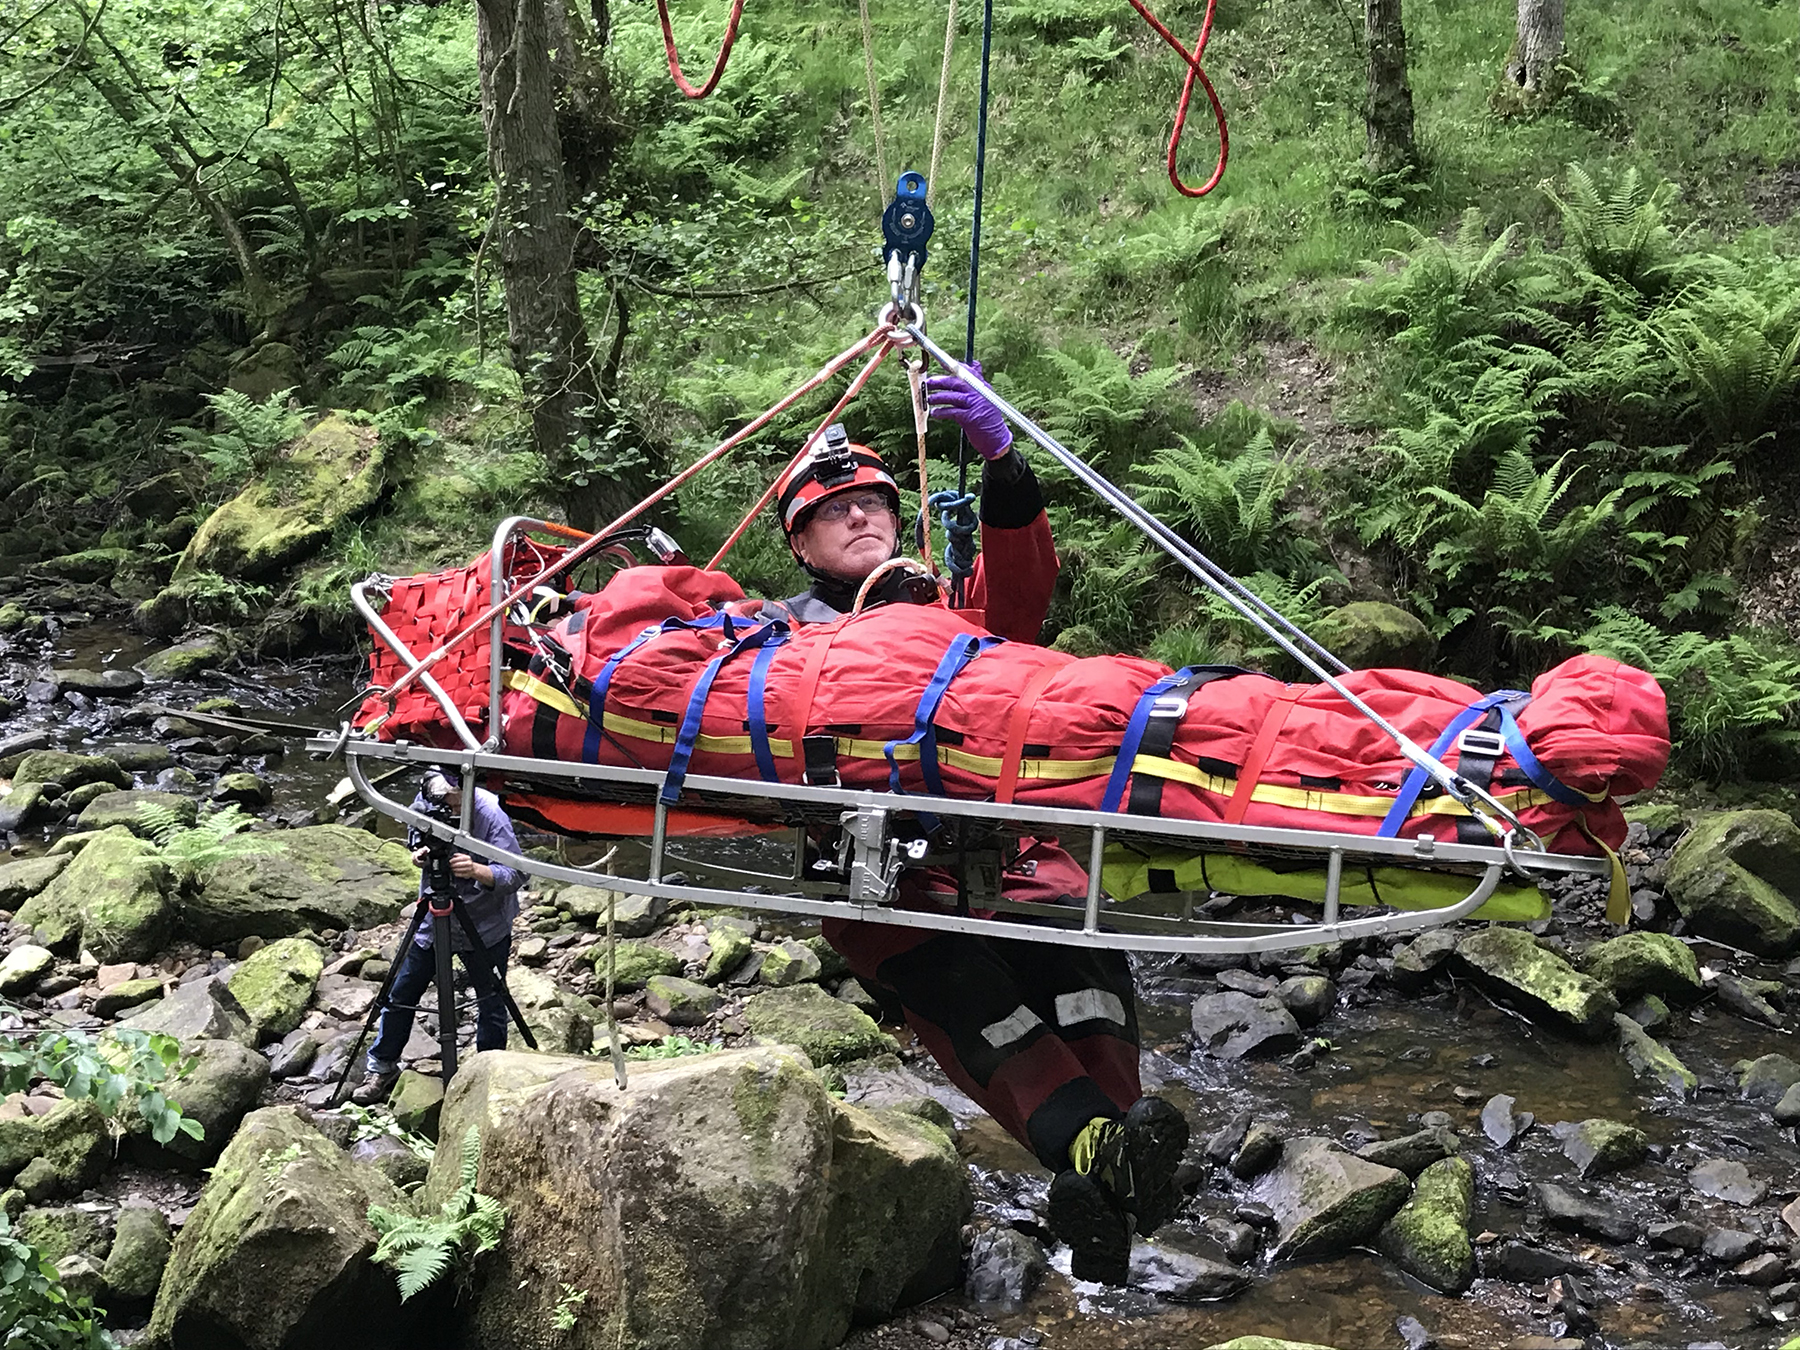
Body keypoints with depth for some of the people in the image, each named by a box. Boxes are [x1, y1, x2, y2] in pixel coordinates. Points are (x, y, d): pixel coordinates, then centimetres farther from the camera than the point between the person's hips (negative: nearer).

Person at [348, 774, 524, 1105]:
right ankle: (382, 1067, 29)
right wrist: (420, 853, -13)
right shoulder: (423, 803, -10)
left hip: (485, 926, -4)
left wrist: (476, 870, -46)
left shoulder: (491, 814, -25)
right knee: (401, 992, 10)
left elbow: (513, 875, -28)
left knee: (491, 1004, 5)